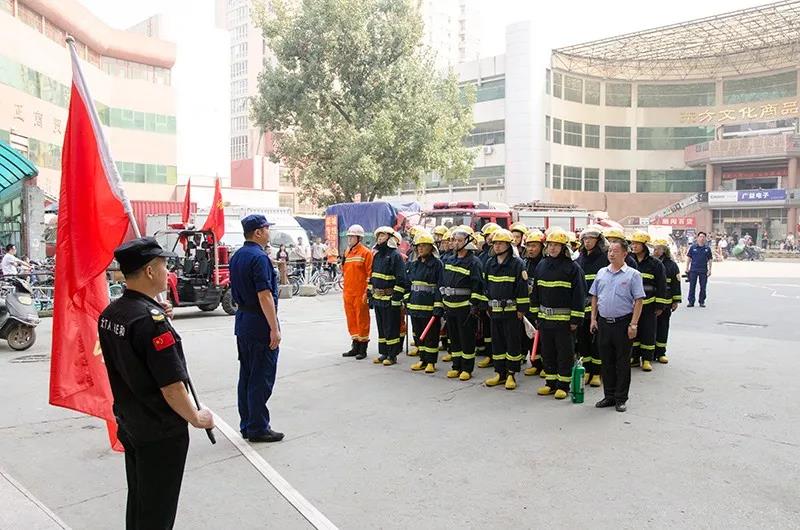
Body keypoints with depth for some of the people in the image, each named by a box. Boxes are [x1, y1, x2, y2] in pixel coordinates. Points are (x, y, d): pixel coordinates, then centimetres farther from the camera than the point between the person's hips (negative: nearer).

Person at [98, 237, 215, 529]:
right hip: (161, 431, -8)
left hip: (128, 422, 8)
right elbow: (171, 386, -26)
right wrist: (196, 418, -10)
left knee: (136, 502, 24)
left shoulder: (109, 314, 0)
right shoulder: (151, 320, -26)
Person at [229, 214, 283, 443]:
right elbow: (265, 296, -22)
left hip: (242, 321, 10)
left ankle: (246, 425, 24)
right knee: (262, 377, -1)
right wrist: (274, 329, -20)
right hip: (260, 324, -9)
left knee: (246, 375, 15)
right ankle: (258, 428, 7)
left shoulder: (236, 256, 11)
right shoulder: (259, 257, -17)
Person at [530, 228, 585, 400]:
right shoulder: (541, 265, 9)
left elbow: (579, 294, -9)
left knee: (565, 352, 3)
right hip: (545, 317, 6)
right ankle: (551, 383, 23)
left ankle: (563, 385, 13)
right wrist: (535, 313, 12)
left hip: (564, 318, -5)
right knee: (547, 352, 12)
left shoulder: (572, 267, -8)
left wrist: (575, 319, -12)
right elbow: (535, 291, 15)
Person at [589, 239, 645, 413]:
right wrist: (593, 319, 8)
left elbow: (638, 300, -7)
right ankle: (609, 396, 21)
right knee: (606, 362, 10)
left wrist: (633, 324, -13)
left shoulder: (632, 274, -4)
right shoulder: (601, 273, 10)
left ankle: (621, 399, 14)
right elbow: (594, 297, 15)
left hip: (623, 323, -4)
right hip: (603, 322, 4)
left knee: (622, 363, 4)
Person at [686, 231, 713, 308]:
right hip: (693, 270, -1)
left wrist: (709, 269, 3)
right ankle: (691, 302, 6)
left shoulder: (707, 249, 6)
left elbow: (710, 260, 10)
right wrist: (687, 267, 1)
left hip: (703, 270, 1)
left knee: (703, 287, 5)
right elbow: (688, 258, 7)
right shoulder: (693, 247, 3)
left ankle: (702, 301, 15)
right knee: (692, 286, 0)